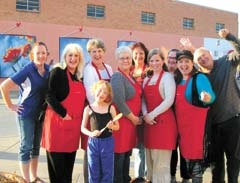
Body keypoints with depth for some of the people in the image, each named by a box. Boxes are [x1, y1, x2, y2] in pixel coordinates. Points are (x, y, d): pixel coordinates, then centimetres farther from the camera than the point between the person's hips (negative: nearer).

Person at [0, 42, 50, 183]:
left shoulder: (48, 70, -1)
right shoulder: (27, 70, -18)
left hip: (40, 113, 6)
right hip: (26, 114, -6)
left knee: (36, 145, 14)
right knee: (26, 146, 2)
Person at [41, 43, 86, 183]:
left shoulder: (80, 76, 12)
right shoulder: (58, 72, -7)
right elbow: (50, 96, -15)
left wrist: (80, 116, 8)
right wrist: (64, 114, -17)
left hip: (75, 123, 6)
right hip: (58, 121, -6)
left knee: (70, 160, 13)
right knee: (57, 159, 2)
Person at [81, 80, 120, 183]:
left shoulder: (110, 108, -2)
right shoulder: (88, 108, -2)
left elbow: (117, 126, 5)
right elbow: (83, 128, 2)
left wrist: (112, 126, -16)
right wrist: (91, 133, -17)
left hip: (107, 142, 0)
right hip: (93, 142, 0)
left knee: (107, 171, 8)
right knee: (93, 171, 9)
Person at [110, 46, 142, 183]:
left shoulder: (131, 76, 13)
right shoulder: (117, 76, -13)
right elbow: (119, 102, -20)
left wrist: (136, 117, 10)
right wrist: (133, 118, -11)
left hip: (132, 120, 9)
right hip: (121, 120, -9)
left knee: (127, 153, 17)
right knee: (119, 154, 0)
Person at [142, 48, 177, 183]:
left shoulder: (167, 76, -4)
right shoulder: (147, 79, 16)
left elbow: (169, 100, -14)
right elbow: (143, 99, 12)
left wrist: (152, 114, -15)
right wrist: (145, 114, -7)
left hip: (164, 121, -6)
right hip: (149, 121, 6)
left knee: (161, 160, -1)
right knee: (151, 157, 12)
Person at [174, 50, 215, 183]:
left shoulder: (200, 78, -11)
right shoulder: (177, 80, 10)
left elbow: (211, 95, -23)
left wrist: (207, 98, -45)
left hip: (197, 121, -7)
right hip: (182, 122, 7)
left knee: (195, 153, -4)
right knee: (186, 152, 15)